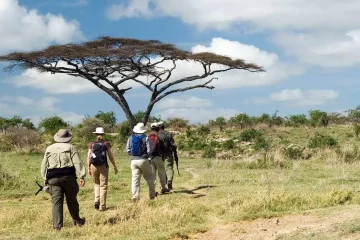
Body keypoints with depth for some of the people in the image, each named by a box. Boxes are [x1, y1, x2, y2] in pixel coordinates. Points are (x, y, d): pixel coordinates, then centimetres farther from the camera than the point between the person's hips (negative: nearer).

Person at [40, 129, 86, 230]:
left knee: (56, 202, 1)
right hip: (68, 176, -2)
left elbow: (44, 165, 15)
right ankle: (77, 220, 22)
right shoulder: (70, 147, 2)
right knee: (71, 200, 10)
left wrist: (45, 178, 22)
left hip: (53, 178, 2)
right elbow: (78, 163, -5)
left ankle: (57, 224, -3)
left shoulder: (49, 149, 13)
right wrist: (81, 176, -6)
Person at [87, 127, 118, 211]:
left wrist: (89, 168, 10)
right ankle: (102, 206, 3)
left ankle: (97, 201, 5)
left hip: (94, 166, 2)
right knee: (103, 186, 4)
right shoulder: (106, 143, 1)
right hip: (103, 166, -2)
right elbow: (110, 156, 1)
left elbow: (89, 157, 2)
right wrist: (115, 166, 10)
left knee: (96, 183, 20)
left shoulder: (92, 144, 5)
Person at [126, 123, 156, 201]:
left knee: (135, 178, 4)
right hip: (143, 160, -3)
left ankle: (135, 196, -1)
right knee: (150, 177, 13)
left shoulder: (131, 138, 4)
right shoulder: (145, 138, -6)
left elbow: (128, 150, 4)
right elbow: (149, 150, -9)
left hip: (133, 160, 3)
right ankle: (152, 194, 20)